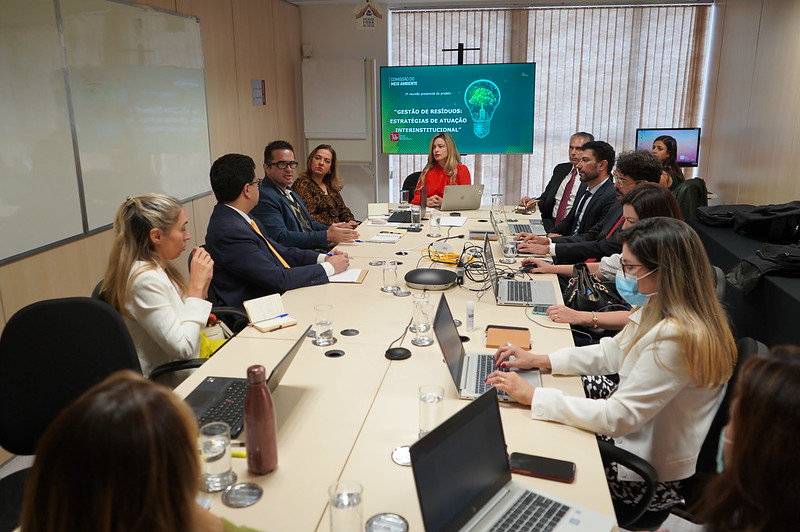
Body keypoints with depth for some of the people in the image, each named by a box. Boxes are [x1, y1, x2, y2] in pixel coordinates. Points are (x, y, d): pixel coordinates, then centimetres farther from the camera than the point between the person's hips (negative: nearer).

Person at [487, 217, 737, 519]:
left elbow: (619, 418, -30)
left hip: (648, 475, -8)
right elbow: (614, 352, 9)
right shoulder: (657, 309, -3)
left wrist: (532, 396, -26)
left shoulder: (676, 336, -32)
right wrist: (540, 361, 1)